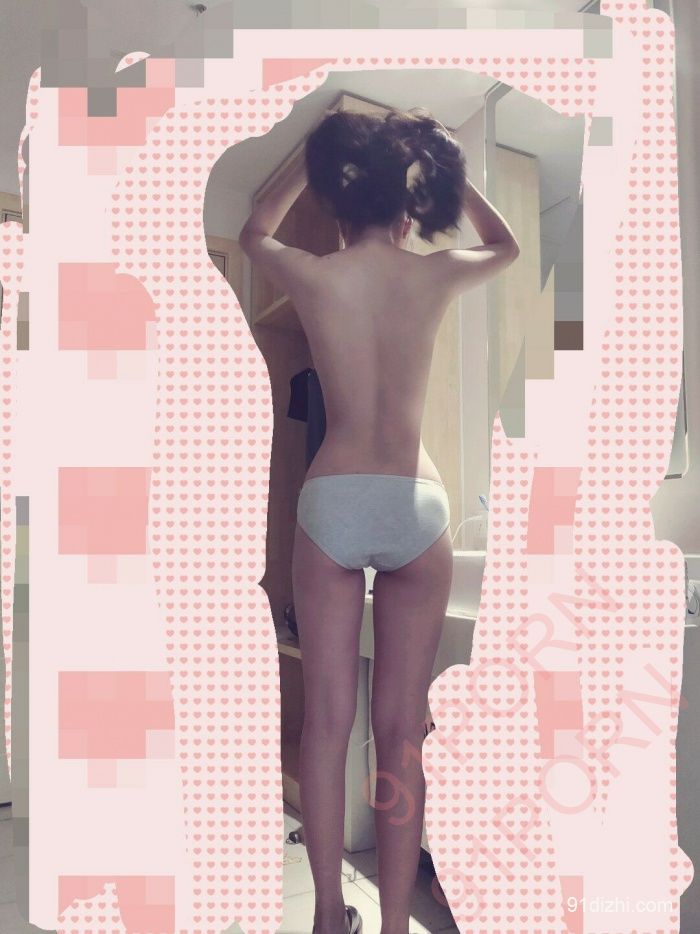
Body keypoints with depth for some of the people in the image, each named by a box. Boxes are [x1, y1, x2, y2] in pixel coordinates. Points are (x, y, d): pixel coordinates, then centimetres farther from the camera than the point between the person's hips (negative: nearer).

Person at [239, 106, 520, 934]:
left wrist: (311, 161, 32)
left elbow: (253, 232, 25)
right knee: (401, 732, 6)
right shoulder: (436, 275, 2)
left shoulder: (311, 276, 0)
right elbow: (505, 245, 27)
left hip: (332, 502, 0)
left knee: (326, 721, 9)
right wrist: (444, 167, 33)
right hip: (415, 508, 1)